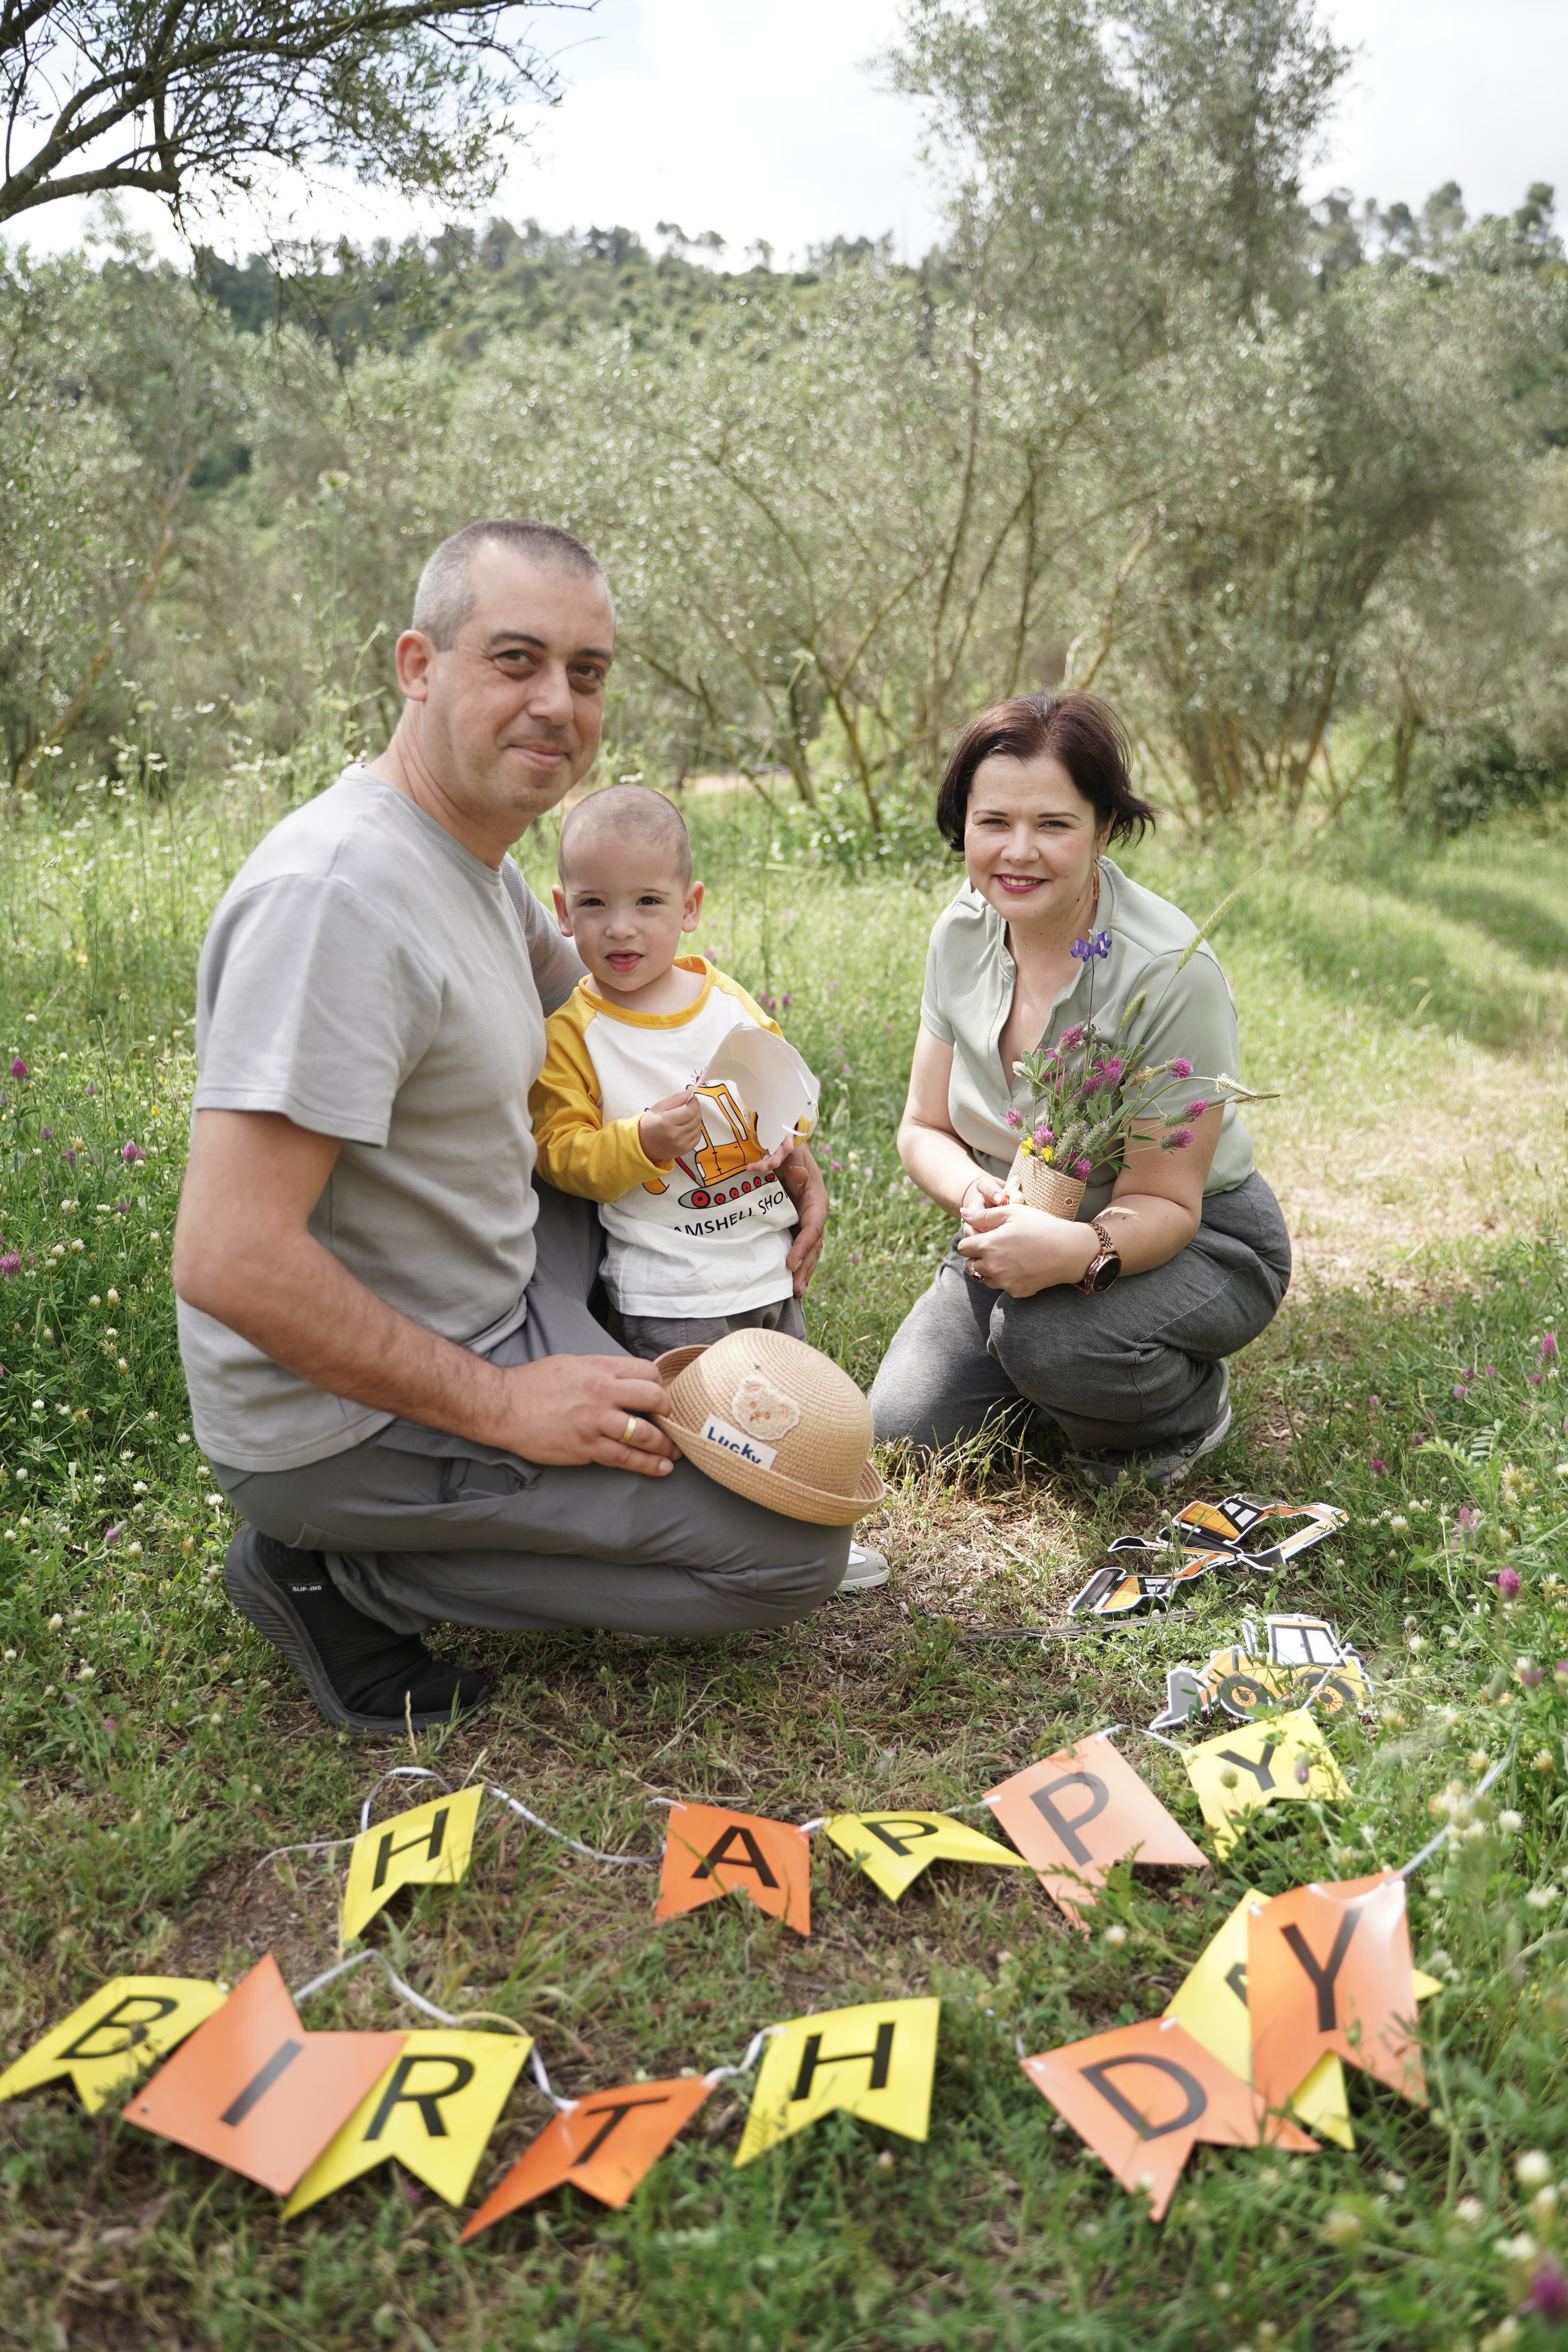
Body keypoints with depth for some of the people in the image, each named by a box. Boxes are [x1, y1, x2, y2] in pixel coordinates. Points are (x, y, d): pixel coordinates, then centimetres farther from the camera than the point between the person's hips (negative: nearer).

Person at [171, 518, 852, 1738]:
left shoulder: (472, 849, 4)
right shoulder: (340, 891, -26)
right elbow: (229, 1261, -31)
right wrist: (500, 1405, -22)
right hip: (346, 1419, -9)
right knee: (797, 1548, -8)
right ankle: (338, 1572, -3)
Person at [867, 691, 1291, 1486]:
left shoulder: (1170, 971, -27)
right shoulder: (963, 931, -9)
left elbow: (1163, 1204, -23)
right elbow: (925, 1129, 0)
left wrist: (1082, 1251, -46)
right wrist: (977, 1195, -24)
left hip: (1194, 1240, -5)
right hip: (1030, 1228, 5)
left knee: (1048, 1336, -36)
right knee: (908, 1424, -9)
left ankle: (1191, 1409, -1)